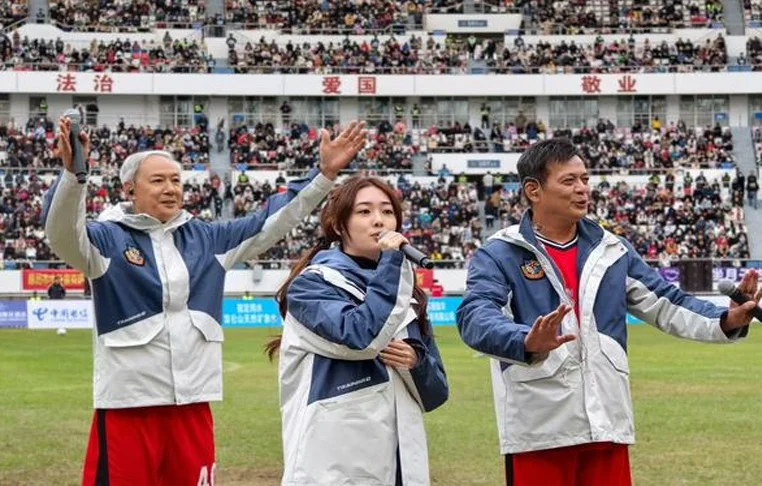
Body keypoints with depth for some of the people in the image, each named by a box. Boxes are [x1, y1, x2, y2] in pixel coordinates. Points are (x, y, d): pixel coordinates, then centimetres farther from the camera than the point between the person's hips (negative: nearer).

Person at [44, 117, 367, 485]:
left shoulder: (206, 238, 12)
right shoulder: (108, 238, -4)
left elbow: (270, 223, 14)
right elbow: (62, 234, -23)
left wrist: (324, 175, 6)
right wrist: (72, 173, -42)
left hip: (193, 403, 5)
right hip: (127, 404, -5)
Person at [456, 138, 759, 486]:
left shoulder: (612, 250, 13)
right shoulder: (499, 255, -4)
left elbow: (664, 302, 14)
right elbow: (476, 317, -20)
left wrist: (726, 320, -4)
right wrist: (528, 343, -41)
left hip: (607, 425, 5)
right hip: (537, 431, -5)